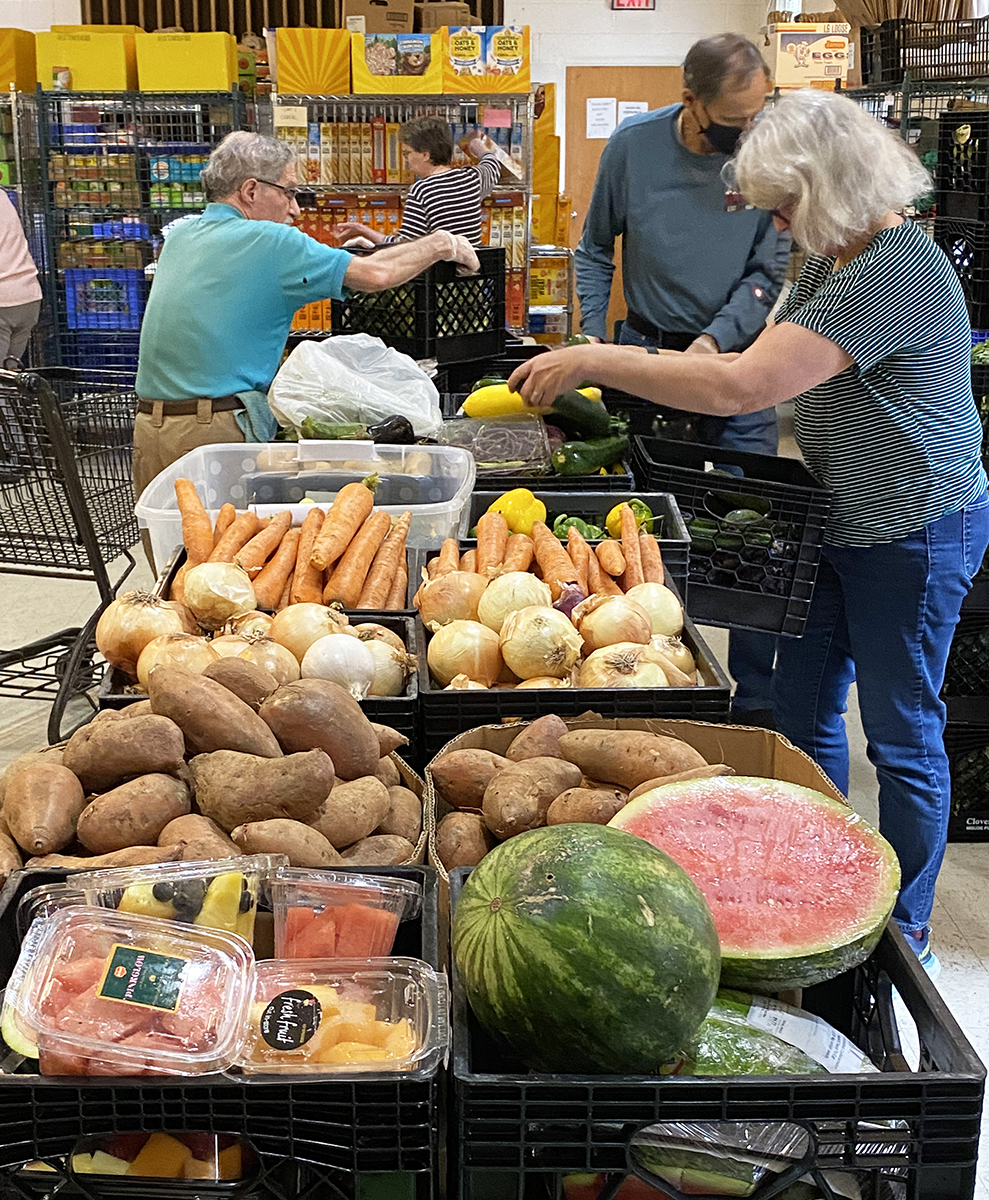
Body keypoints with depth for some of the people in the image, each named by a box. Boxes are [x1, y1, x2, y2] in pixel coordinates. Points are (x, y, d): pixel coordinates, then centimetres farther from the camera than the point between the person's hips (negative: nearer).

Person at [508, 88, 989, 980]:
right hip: (842, 524, 10)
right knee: (801, 708, 15)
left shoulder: (896, 273, -27)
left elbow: (745, 384, -35)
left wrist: (592, 362, -29)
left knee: (902, 737, 4)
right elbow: (776, 369, 10)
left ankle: (905, 932, 23)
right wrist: (612, 374, -4)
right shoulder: (836, 257, 6)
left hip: (915, 534, -10)